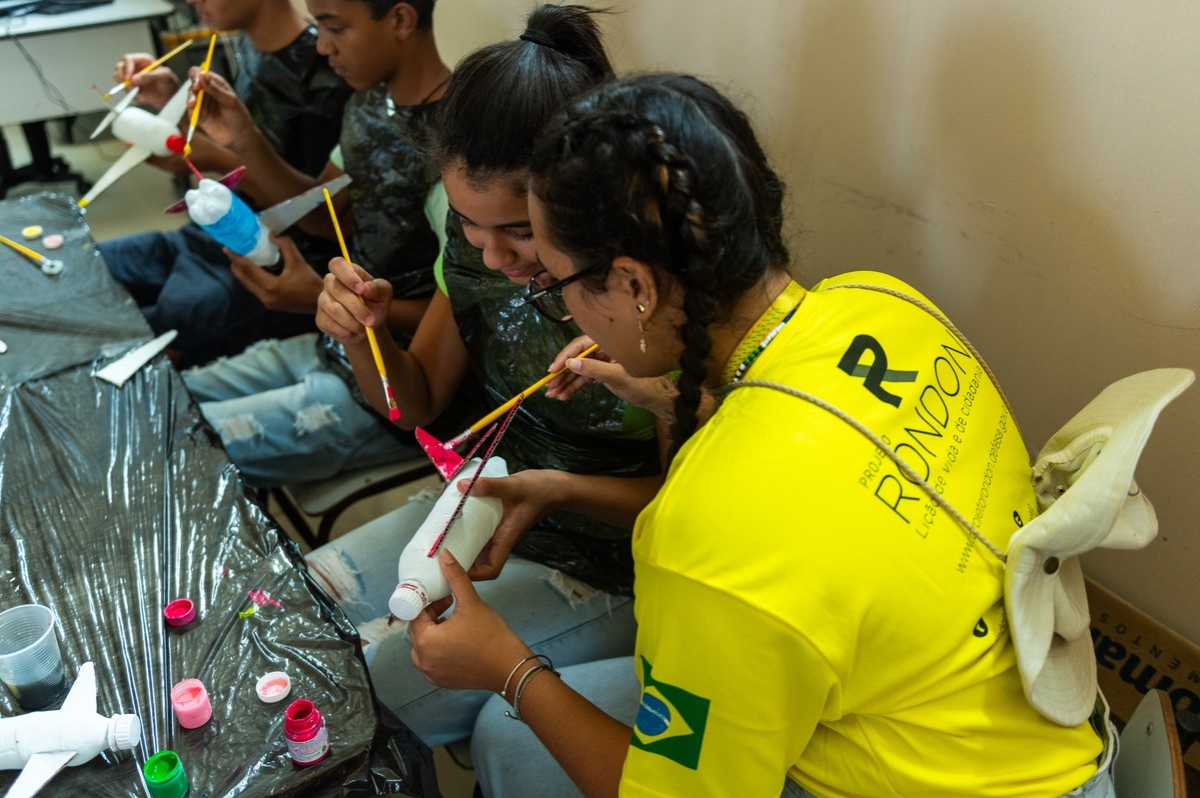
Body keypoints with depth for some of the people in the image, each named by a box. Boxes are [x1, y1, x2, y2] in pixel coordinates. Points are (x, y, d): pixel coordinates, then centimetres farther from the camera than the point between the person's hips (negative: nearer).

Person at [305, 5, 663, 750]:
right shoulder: (478, 239, -9)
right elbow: (417, 401, 4)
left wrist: (559, 490, -32)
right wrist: (363, 334, -17)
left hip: (603, 569, -6)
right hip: (485, 499, 6)